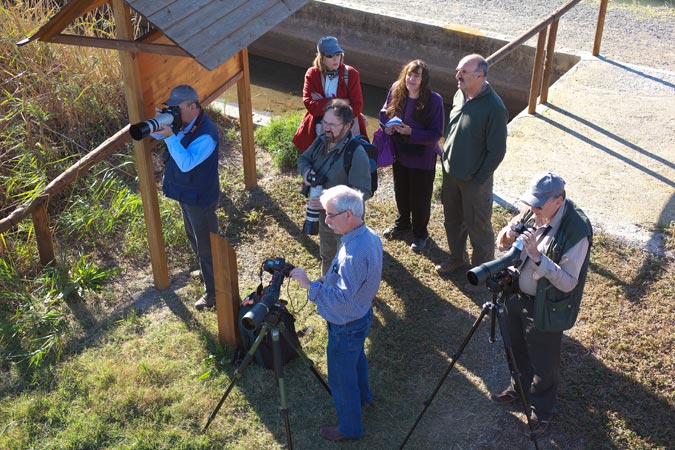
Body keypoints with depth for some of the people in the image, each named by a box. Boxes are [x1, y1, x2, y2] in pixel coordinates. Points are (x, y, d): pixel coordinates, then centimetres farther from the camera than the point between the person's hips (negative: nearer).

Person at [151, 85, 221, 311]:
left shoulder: (206, 134, -31)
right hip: (186, 193, 10)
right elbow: (157, 134, 4)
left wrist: (170, 137, -41)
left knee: (206, 245, 6)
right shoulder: (181, 122, -4)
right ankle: (205, 272, 53)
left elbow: (186, 163, -38)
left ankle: (213, 292, 22)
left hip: (200, 198, -9)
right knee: (194, 238, 29)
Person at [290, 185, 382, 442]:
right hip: (362, 314, 9)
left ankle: (350, 428, 33)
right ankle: (363, 396, 60)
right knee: (357, 357, 34)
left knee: (341, 379, 12)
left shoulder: (354, 254, -39)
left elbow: (342, 298, -36)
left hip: (346, 327, -9)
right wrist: (329, 280, 3)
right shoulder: (370, 236, -8)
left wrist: (310, 285, -31)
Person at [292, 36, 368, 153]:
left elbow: (357, 107, -11)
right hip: (318, 133, 2)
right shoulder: (312, 74, -2)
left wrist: (322, 104, -13)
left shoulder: (351, 74, -7)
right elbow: (309, 104, -12)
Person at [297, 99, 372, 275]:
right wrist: (307, 172, -13)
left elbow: (362, 192, -31)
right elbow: (303, 159, 10)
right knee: (326, 255, 30)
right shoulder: (321, 141, -7)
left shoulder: (356, 154, -30)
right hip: (324, 214, 8)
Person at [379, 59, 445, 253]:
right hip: (400, 153, 5)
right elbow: (384, 112, 5)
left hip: (422, 158, -5)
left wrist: (411, 132, -32)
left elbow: (436, 134, -21)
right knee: (401, 192, 25)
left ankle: (420, 233, 35)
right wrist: (387, 125, -16)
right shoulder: (396, 90, -11)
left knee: (420, 197, 12)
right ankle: (402, 223, 51)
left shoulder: (433, 100, -24)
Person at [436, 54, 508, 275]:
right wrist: (446, 161, 12)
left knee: (478, 227, 9)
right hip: (451, 173, 7)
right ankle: (458, 258, 45)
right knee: (452, 220, 23)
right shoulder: (460, 95, -1)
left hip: (474, 179, -7)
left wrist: (478, 180, -17)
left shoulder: (494, 108, -23)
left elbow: (497, 151, -19)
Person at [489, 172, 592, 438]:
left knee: (543, 364, 15)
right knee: (518, 350, 27)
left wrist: (538, 257, -39)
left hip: (545, 308, -6)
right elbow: (509, 246, 4)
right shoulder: (532, 214, -10)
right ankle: (520, 388, 54)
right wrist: (507, 239, -20)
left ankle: (542, 411, 40)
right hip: (517, 295, 6)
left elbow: (569, 283, -27)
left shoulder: (576, 232, -29)